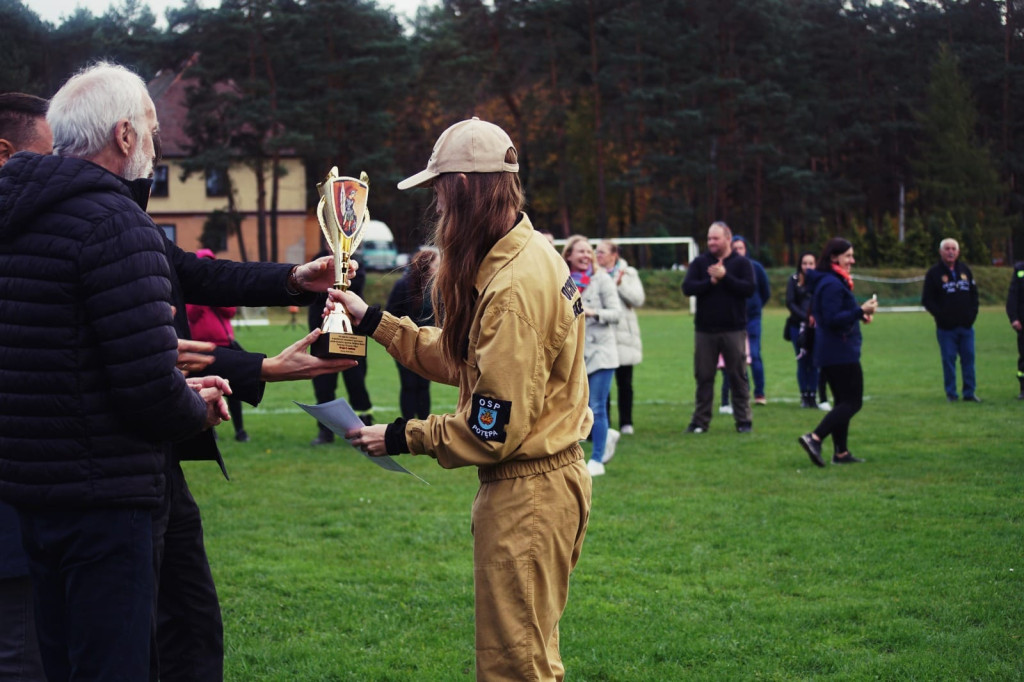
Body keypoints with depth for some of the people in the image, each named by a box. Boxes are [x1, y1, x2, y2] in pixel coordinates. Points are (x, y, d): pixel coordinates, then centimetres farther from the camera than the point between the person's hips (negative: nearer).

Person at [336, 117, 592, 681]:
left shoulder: (514, 286, -23)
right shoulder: (529, 254, 8)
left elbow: (497, 429, -22)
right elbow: (461, 359, 14)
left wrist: (403, 438, -10)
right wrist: (372, 321, 14)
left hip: (526, 492, -10)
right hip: (541, 479, 10)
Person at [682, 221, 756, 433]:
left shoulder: (741, 263, 2)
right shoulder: (700, 262, 7)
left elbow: (750, 289, -11)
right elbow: (687, 287, -4)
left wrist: (725, 277, -16)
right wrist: (711, 281, -16)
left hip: (733, 330, -2)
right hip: (705, 329, 2)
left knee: (738, 376, 3)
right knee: (703, 377, 5)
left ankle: (743, 420, 10)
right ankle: (700, 421, 12)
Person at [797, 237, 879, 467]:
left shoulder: (832, 282, 16)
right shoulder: (832, 284, -17)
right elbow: (832, 319, -24)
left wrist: (859, 315, 14)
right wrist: (861, 311, -27)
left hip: (829, 353, 11)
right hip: (841, 352, -11)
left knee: (843, 401, 14)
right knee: (852, 402, -9)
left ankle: (841, 452, 14)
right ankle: (814, 438, -18)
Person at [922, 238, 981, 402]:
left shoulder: (965, 270, 11)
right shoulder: (934, 273, -2)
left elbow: (974, 294, 16)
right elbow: (927, 300, -5)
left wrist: (972, 313, 2)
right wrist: (941, 315, -14)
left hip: (966, 326, 4)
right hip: (946, 327, -4)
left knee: (968, 358, 4)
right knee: (948, 360, -1)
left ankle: (969, 392, 11)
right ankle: (951, 393, 6)